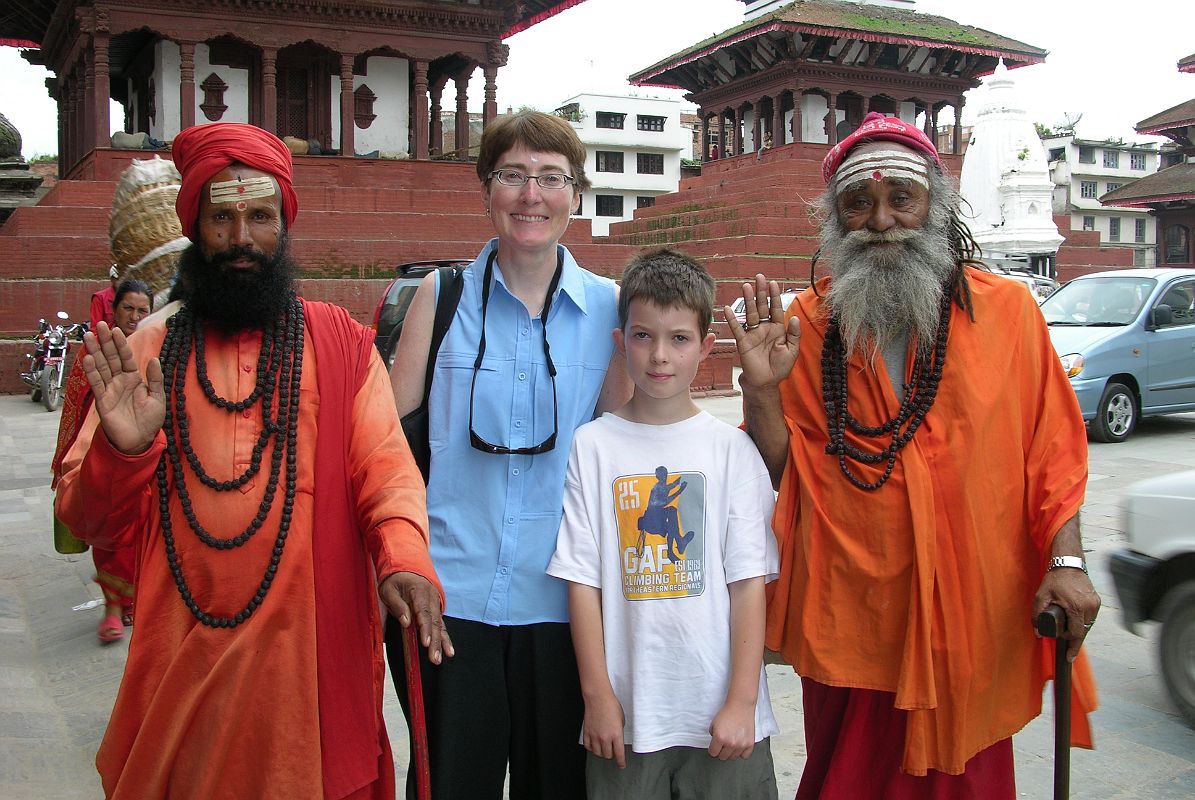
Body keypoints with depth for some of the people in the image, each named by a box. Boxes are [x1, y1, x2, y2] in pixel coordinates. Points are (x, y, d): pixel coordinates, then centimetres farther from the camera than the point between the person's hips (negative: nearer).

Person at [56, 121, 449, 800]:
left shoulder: (341, 343, 3)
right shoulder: (147, 352, 6)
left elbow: (387, 469, -7)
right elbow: (95, 523, 4)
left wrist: (403, 558, -27)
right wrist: (122, 449, -16)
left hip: (314, 659, -1)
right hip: (183, 669, 1)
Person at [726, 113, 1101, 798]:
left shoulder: (1007, 309, 1)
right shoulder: (809, 324, 1)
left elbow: (1054, 447, 1)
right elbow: (783, 472, 1)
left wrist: (1066, 559, -10)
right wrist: (762, 388, -14)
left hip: (973, 619, 0)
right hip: (848, 623, 0)